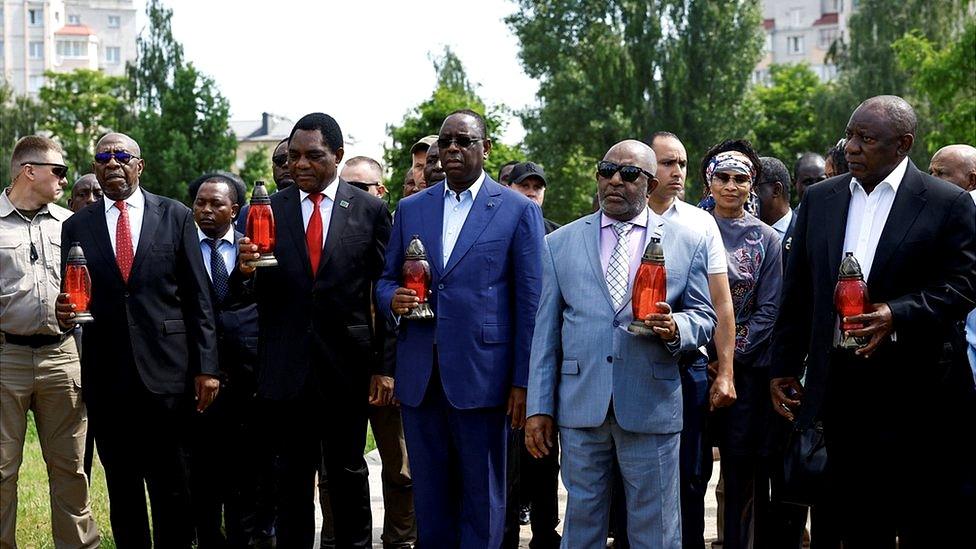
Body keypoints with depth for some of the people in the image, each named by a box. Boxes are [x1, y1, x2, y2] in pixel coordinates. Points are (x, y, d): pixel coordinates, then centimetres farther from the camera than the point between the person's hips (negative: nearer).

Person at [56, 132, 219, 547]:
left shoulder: (176, 216, 5)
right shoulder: (76, 227, 9)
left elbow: (198, 297, 3)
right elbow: (72, 297, 12)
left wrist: (206, 367, -3)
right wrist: (64, 314, -13)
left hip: (166, 370, -2)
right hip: (107, 375, 2)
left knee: (171, 488, 2)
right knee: (122, 488, 9)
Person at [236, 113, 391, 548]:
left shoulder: (370, 210, 1)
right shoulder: (267, 211, 5)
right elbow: (252, 291, 2)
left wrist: (383, 366, -2)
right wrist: (246, 271, -21)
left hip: (346, 365, -1)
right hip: (286, 368, 1)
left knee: (349, 474, 9)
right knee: (292, 475, 8)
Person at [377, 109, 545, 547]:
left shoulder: (518, 211, 0)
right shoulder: (411, 209, 12)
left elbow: (530, 302, -3)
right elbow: (386, 280, 19)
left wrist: (522, 382, -7)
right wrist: (393, 299, -6)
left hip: (480, 375, -4)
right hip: (419, 376, 4)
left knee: (482, 498, 5)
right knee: (429, 495, 11)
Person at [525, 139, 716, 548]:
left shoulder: (686, 243, 6)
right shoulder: (560, 244, 9)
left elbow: (704, 317, 9)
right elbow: (546, 332, 8)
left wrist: (676, 328, -14)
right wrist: (539, 407, 3)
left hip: (651, 410, -1)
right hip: (580, 406, 1)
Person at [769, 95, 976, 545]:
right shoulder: (820, 200, 10)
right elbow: (797, 290, 13)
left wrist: (898, 314, -23)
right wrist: (784, 365, 11)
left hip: (915, 388, -4)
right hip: (840, 385, 4)